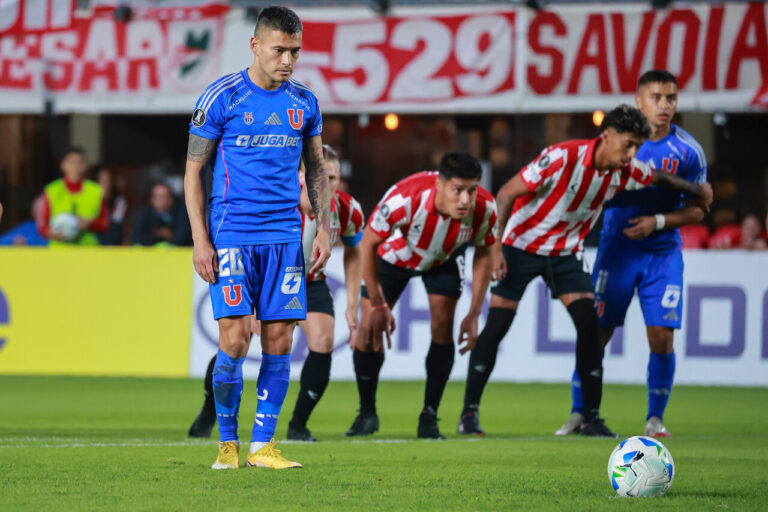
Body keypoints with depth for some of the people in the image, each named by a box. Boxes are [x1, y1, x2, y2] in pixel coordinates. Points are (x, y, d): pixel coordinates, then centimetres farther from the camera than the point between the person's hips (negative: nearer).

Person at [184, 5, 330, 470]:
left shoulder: (304, 102, 8)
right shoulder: (221, 98, -4)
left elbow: (317, 168, 19)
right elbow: (194, 170, -1)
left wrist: (324, 228, 9)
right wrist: (200, 239, -7)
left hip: (285, 237, 4)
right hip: (232, 235, -4)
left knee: (280, 341, -1)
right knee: (235, 340, -10)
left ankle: (262, 445, 7)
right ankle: (228, 443, 5)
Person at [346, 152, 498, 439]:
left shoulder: (484, 209, -34)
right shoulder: (404, 199, -43)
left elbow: (483, 255, -12)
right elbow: (368, 243, -25)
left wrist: (474, 314, -13)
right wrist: (378, 305, -20)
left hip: (444, 259, 2)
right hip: (394, 255, -1)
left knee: (443, 327, -14)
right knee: (369, 330, -7)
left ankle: (429, 416, -1)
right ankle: (367, 414, 13)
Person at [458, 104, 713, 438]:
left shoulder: (625, 172, -9)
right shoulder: (562, 158, -27)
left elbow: (659, 178, 14)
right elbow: (507, 194, -24)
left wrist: (697, 191, 23)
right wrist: (495, 245, -28)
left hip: (566, 253, 5)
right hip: (522, 245, -5)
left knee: (589, 324, -9)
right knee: (496, 326, -7)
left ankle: (591, 417, -2)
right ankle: (469, 413, 4)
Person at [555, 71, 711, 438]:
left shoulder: (688, 151, -4)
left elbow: (697, 210, -1)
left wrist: (658, 221, -15)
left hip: (663, 252, 0)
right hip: (617, 246, 0)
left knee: (662, 336, -7)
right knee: (596, 333, -4)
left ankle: (655, 418, 9)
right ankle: (578, 413, 9)